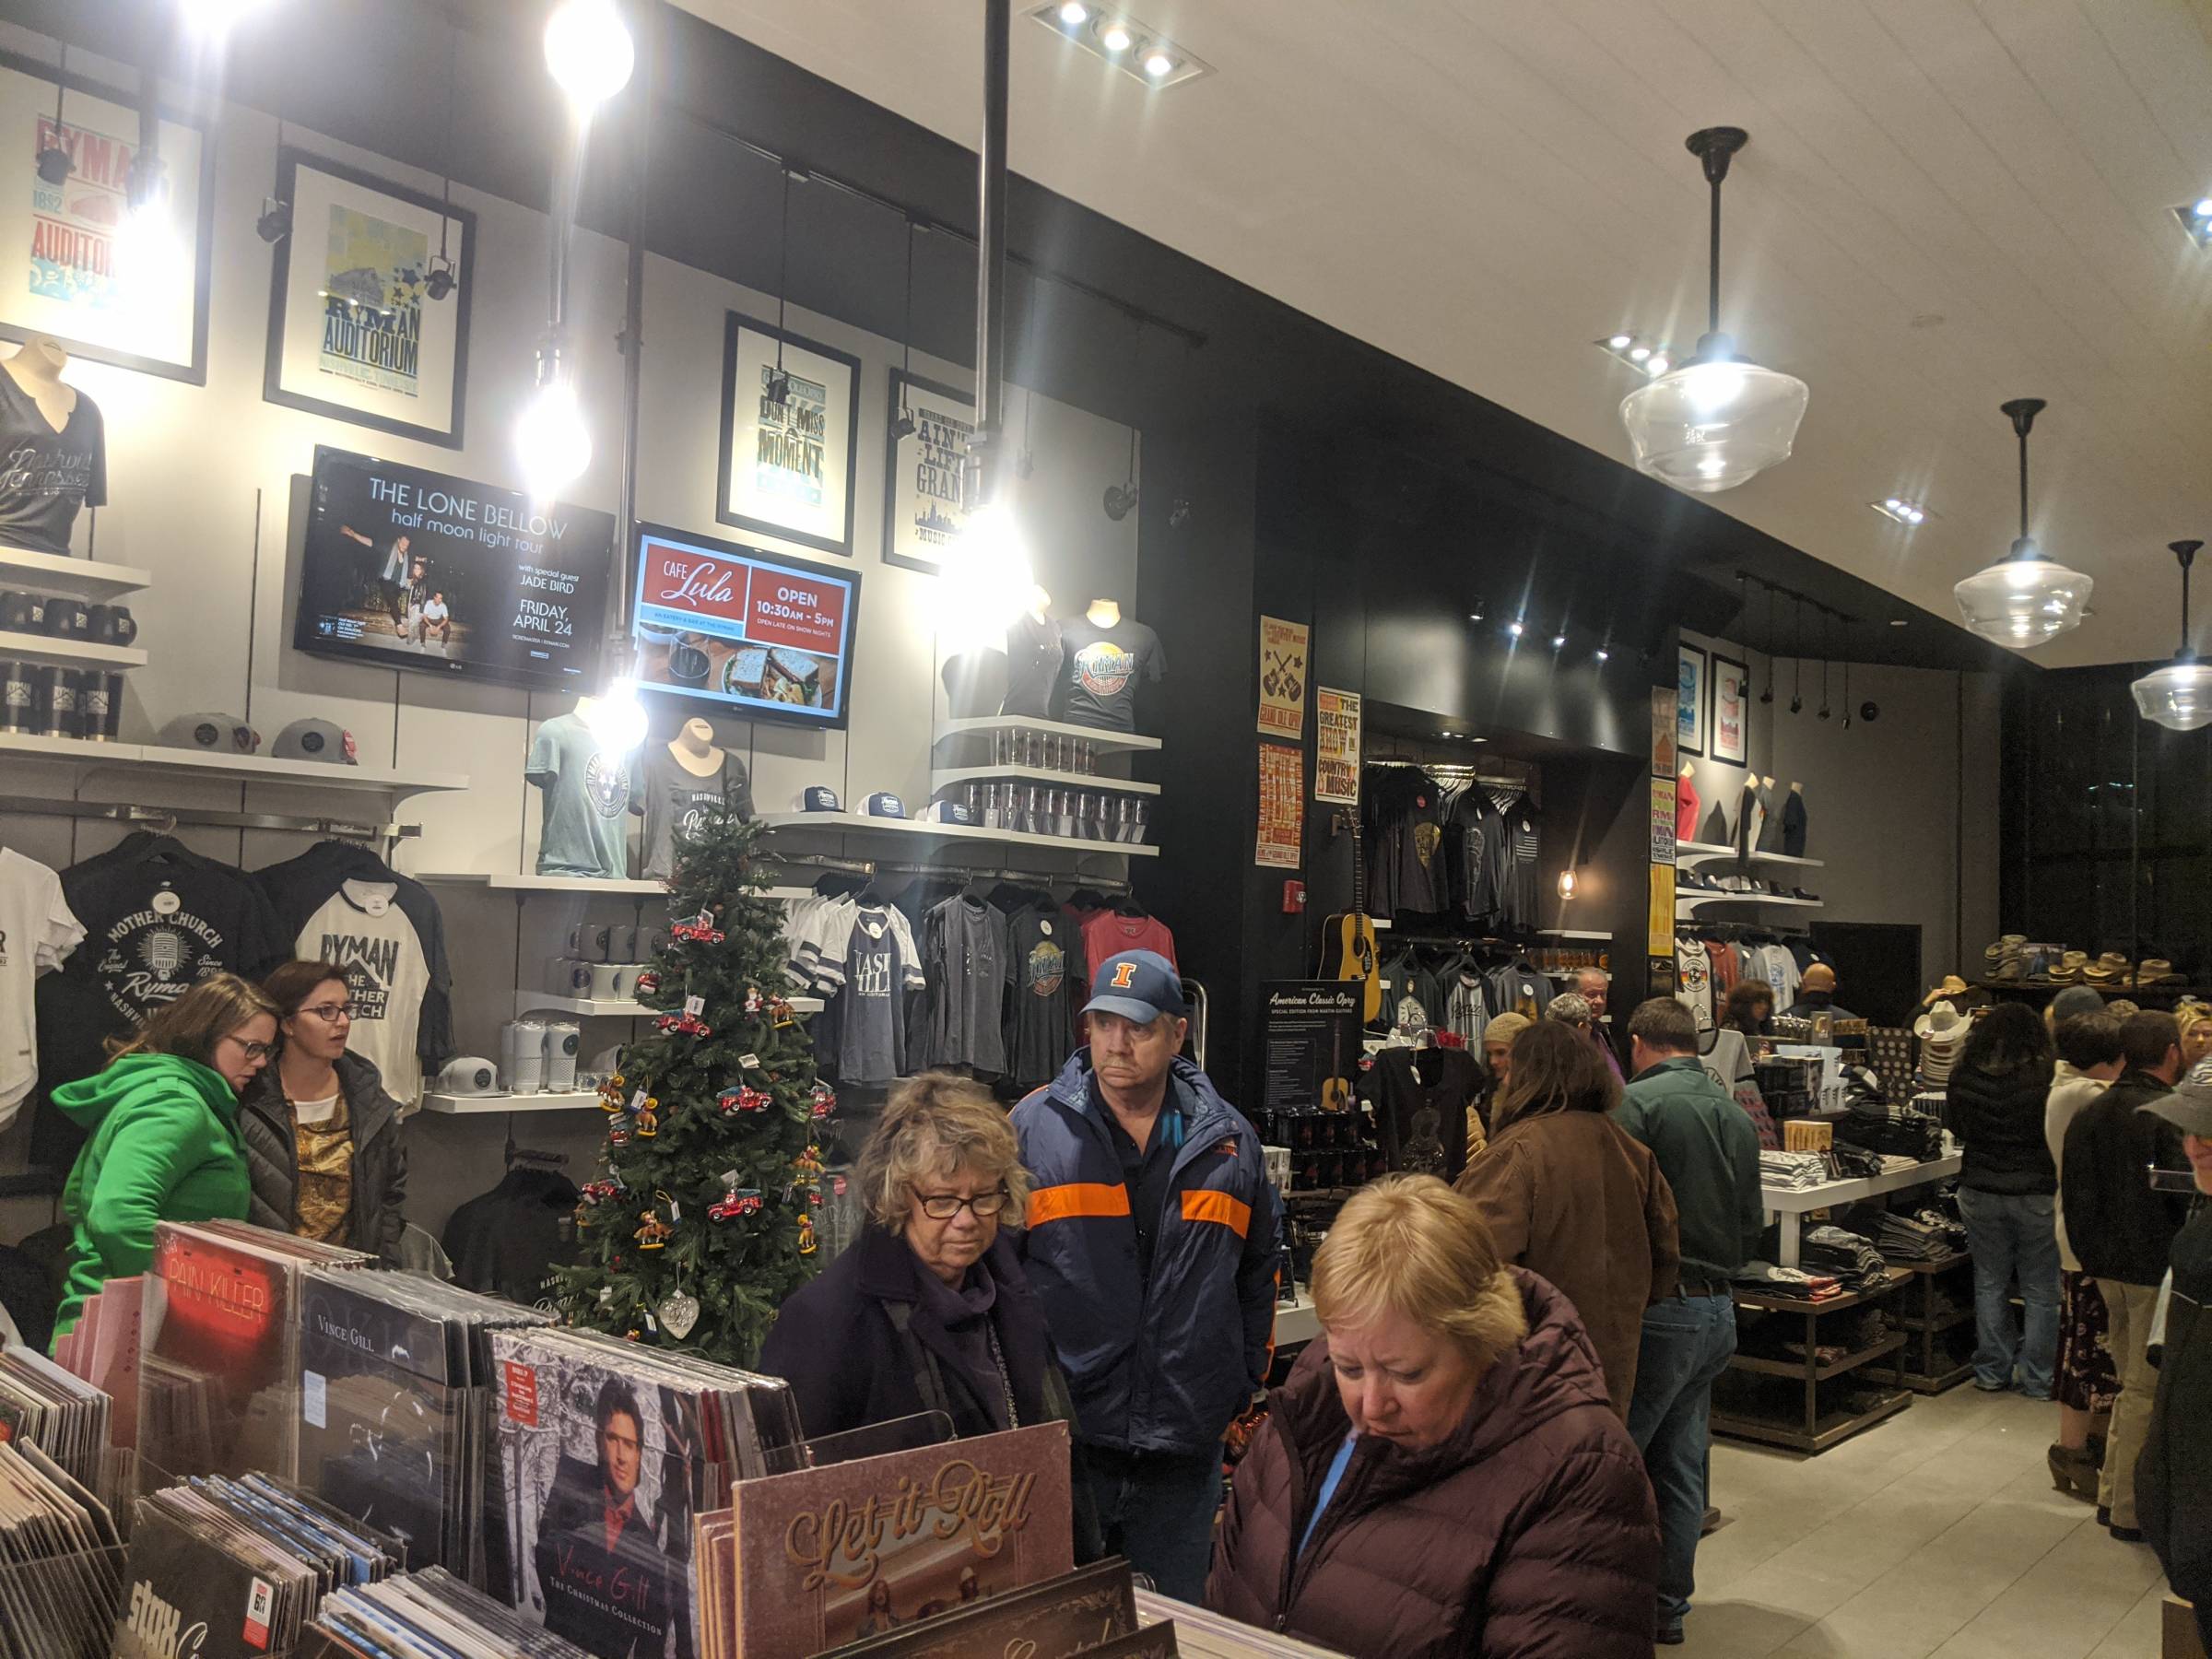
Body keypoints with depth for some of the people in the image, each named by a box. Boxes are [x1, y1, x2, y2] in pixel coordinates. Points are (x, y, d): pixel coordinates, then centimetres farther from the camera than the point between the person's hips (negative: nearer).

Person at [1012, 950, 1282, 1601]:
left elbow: (1260, 1270, 17)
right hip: (1060, 1446, -2)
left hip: (1186, 1452, 2)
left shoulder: (1229, 1139, 6)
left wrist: (1244, 1385, 13)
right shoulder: (1033, 1128, -3)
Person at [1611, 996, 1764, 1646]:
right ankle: (1669, 1606, 24)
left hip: (1658, 1306, -8)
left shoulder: (1635, 1102, -12)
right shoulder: (1737, 1115, 11)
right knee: (1681, 1466, 15)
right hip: (1719, 1310, 8)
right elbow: (1753, 1228, 16)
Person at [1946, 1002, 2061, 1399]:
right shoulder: (2047, 1079, -18)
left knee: (1989, 1285, 15)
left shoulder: (1964, 1079, -7)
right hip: (2037, 1193, -3)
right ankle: (2037, 1379, 16)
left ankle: (1992, 1373, 22)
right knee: (2041, 1291, 10)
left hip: (1980, 1191, 3)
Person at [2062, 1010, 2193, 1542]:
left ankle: (2112, 1495, 24)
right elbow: (2191, 1199, -18)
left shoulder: (2088, 1114, 5)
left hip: (2106, 1266, 7)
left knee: (2132, 1382, 19)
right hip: (2159, 1268, -7)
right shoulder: (2171, 1117, -17)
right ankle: (2131, 1510, 9)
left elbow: (2072, 1196, 9)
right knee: (2149, 1389, 2)